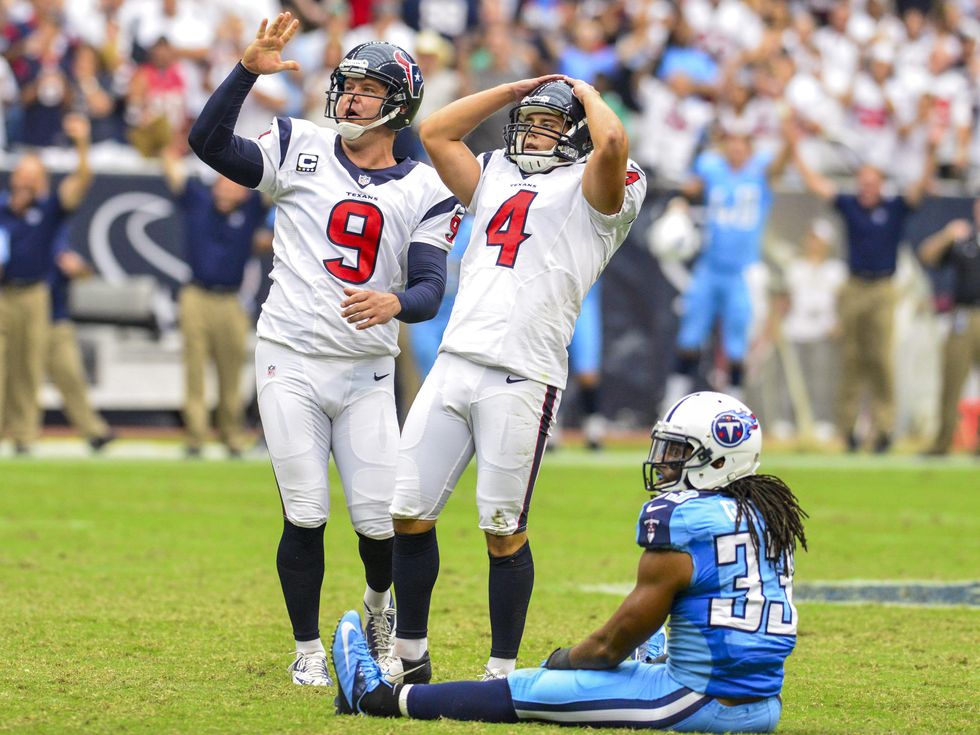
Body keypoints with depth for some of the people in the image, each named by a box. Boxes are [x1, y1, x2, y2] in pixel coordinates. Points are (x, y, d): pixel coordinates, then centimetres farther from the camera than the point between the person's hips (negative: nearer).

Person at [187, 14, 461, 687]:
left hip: (368, 372, 1)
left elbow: (431, 289, -6)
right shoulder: (301, 150, 4)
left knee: (380, 520, -3)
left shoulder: (425, 191, 4)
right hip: (291, 362, -1)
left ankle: (379, 602, 30)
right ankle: (308, 650, 12)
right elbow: (209, 143, -8)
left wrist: (394, 303, -29)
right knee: (305, 517, -4)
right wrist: (248, 71, -20)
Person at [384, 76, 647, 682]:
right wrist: (516, 89, 23)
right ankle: (409, 656, 18)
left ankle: (502, 671, 7)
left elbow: (613, 144, -15)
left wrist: (585, 93, 5)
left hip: (523, 378, -6)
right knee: (409, 514, 5)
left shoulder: (591, 191, 5)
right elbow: (436, 132, 24)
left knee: (504, 531, -3)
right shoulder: (495, 179, 24)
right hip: (454, 364, 6)